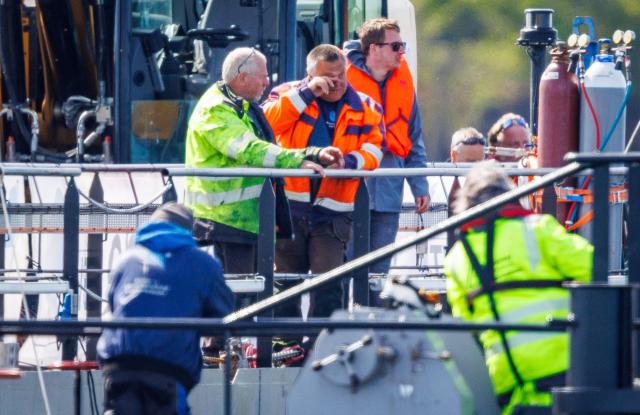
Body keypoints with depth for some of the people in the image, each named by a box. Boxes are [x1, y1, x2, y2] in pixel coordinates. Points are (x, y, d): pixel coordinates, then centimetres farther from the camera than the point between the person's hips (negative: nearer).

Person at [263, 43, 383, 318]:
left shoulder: (364, 109, 9)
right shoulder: (289, 96, 5)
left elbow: (373, 151, 0)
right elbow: (268, 122, -14)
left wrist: (350, 161, -22)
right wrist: (307, 93, -16)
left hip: (332, 214, 0)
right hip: (289, 207, 0)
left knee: (328, 287, -8)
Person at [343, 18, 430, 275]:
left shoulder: (402, 82, 10)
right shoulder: (346, 78, -7)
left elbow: (414, 140, 16)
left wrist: (419, 186, 12)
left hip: (388, 194, 5)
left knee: (379, 272, 8)